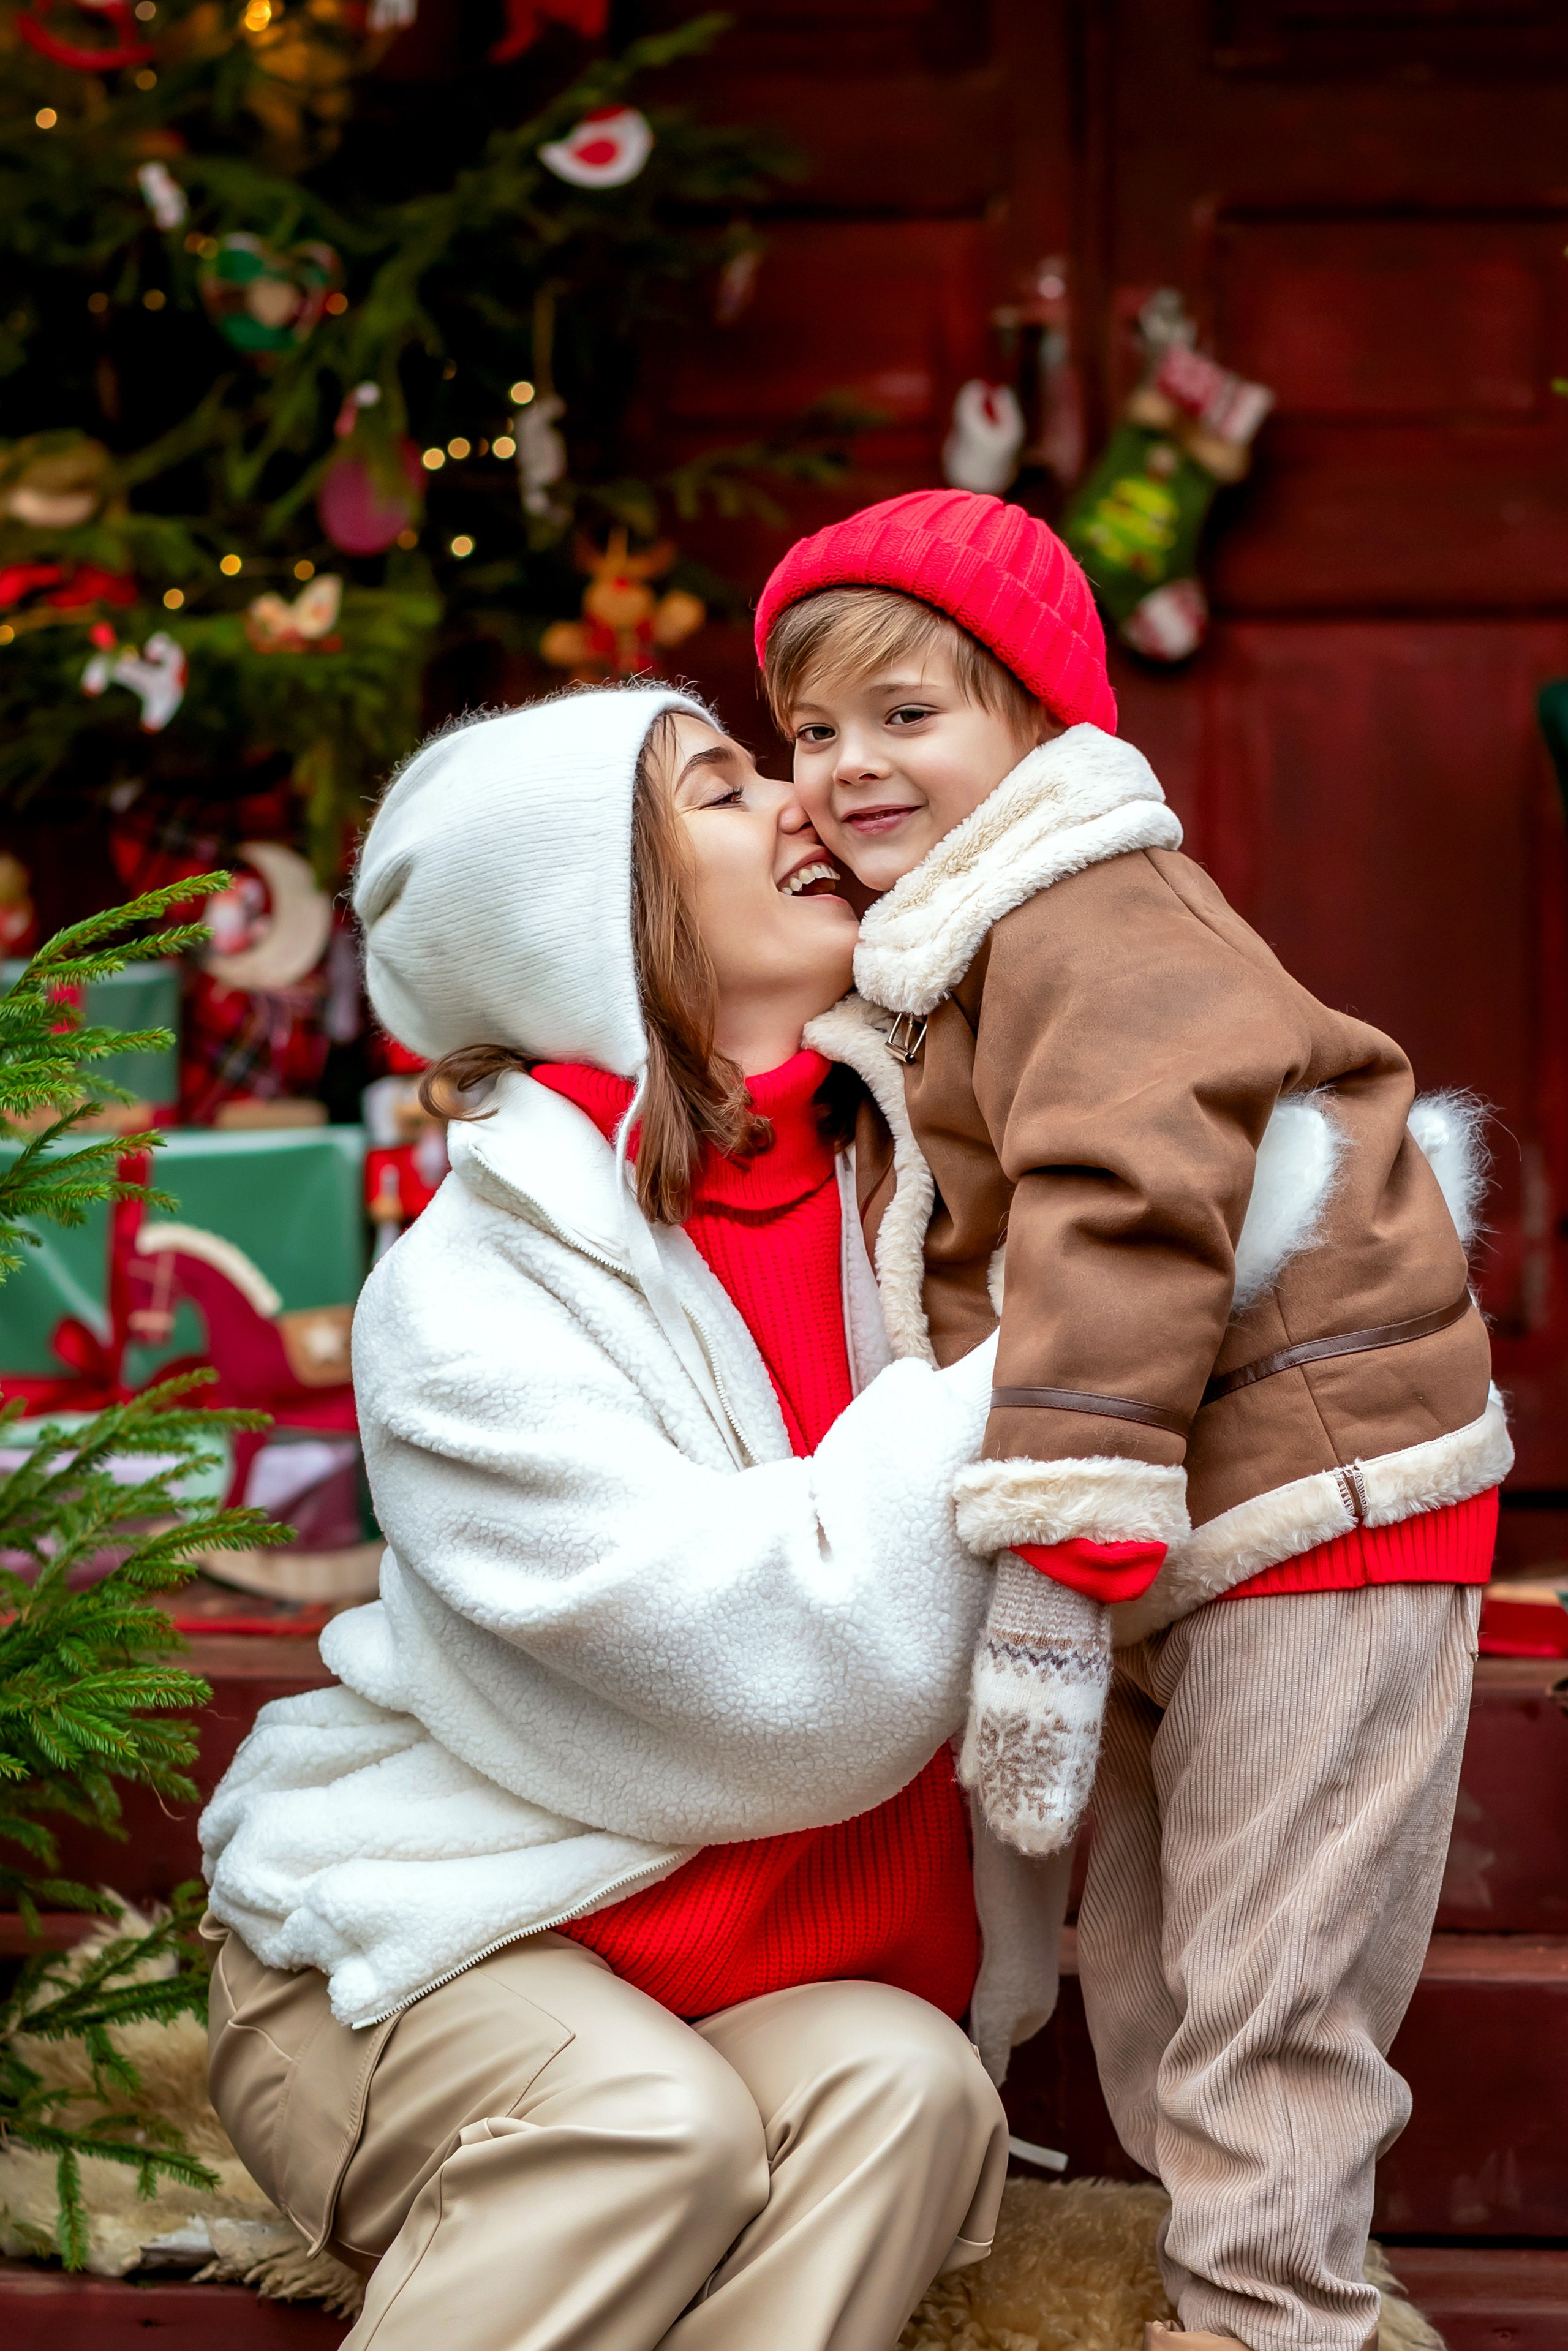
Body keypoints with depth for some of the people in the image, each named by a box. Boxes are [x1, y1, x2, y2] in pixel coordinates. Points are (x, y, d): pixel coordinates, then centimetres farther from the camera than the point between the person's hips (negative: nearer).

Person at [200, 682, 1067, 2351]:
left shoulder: (891, 1174, 1)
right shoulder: (465, 1296, -18)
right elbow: (804, 1664, -28)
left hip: (795, 1973, 5)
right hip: (423, 1956, -4)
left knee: (906, 2084, -27)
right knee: (654, 2120, -33)